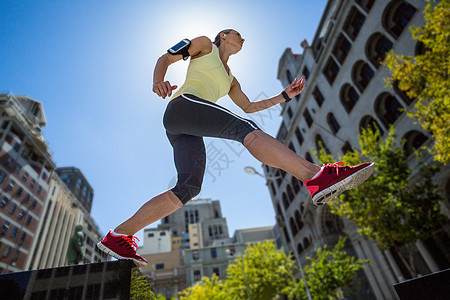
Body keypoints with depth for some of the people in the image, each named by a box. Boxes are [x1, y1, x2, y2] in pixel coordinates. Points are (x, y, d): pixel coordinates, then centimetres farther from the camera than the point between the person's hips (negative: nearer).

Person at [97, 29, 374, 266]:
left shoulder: (230, 80, 35)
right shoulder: (205, 45, 19)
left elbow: (249, 106, 31)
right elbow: (165, 59, 13)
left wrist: (286, 95, 25)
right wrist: (158, 82, -10)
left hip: (182, 132, 7)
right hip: (182, 105, -7)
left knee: (188, 188, -12)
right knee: (245, 128, -26)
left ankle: (117, 237, -5)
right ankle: (317, 176, -39)